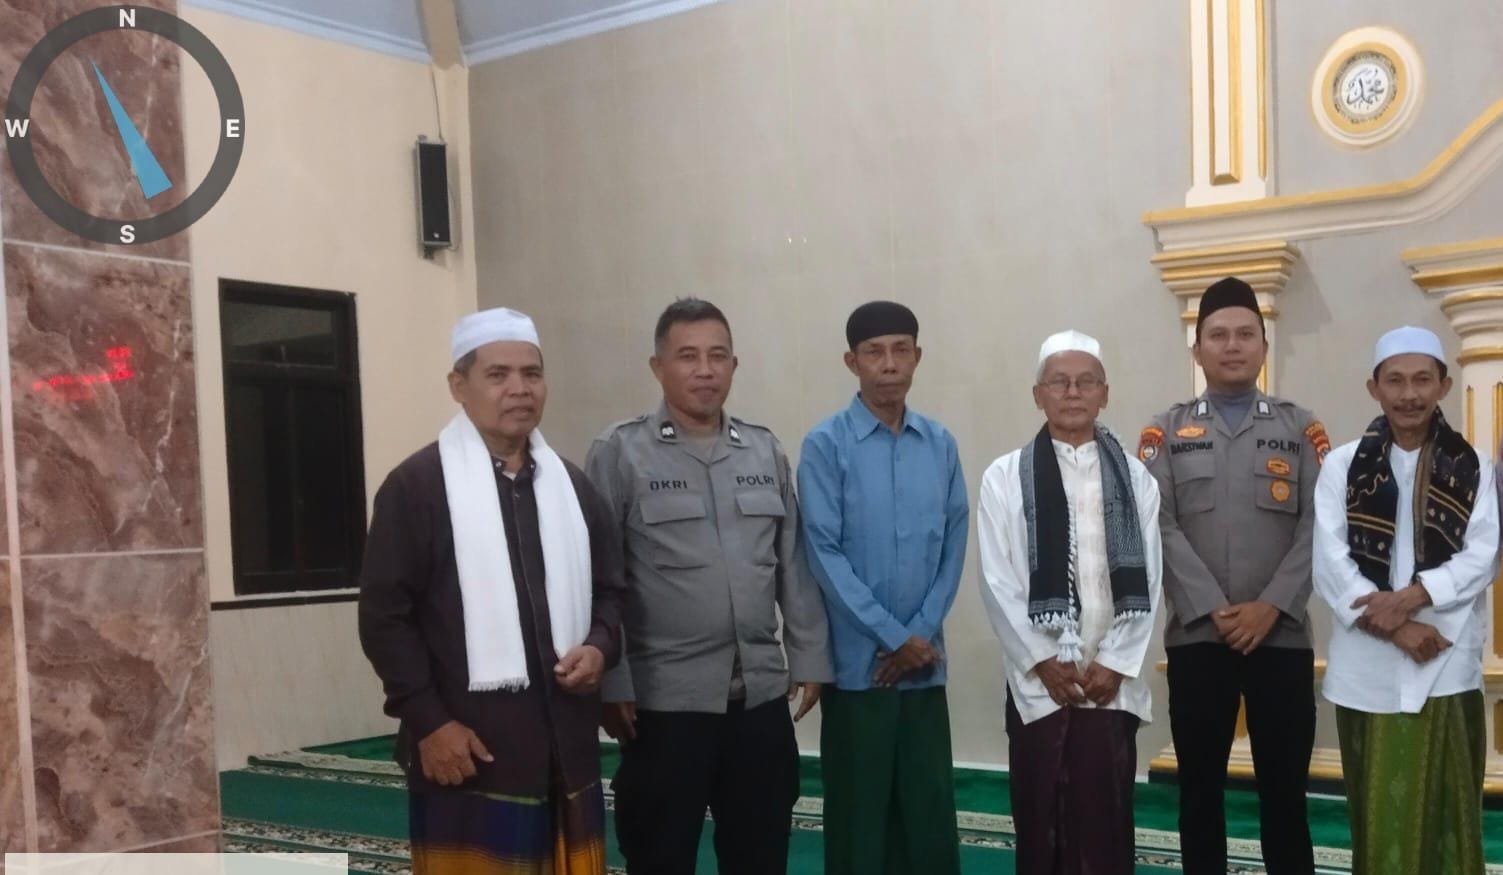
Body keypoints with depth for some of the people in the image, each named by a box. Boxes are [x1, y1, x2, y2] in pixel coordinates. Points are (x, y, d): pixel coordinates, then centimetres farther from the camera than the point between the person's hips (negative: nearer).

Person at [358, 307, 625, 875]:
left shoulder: (572, 486, 14)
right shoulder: (415, 485, -5)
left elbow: (609, 589, 20)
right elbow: (384, 616, -8)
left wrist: (600, 646, -1)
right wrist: (428, 721, -14)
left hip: (566, 745, 6)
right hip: (466, 750, -6)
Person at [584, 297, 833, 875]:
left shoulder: (766, 451, 8)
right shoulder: (620, 452, -4)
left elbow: (794, 566, 10)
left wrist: (810, 658, 7)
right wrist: (611, 683, -9)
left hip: (761, 696, 4)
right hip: (664, 700, -4)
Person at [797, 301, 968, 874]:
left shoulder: (940, 444, 5)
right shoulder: (826, 445, -7)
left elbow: (953, 547, 5)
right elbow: (824, 554, -11)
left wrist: (922, 635, -6)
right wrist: (893, 638, -11)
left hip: (926, 663, 3)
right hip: (858, 662, -3)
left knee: (931, 811, 9)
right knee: (859, 814, 6)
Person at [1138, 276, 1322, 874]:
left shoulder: (1301, 428, 8)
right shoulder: (1166, 432, 7)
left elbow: (1319, 526, -2)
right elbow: (1160, 527, -4)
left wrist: (1272, 606, -13)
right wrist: (1211, 610, -14)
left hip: (1282, 636, 0)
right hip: (1195, 638, 0)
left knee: (1284, 791, 6)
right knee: (1200, 789, 8)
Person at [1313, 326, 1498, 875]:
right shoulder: (1342, 465, 3)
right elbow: (1331, 564, -5)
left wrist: (1409, 597, -17)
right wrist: (1395, 629, -14)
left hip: (1447, 665, 0)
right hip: (1368, 665, 0)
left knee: (1447, 806, 4)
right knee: (1379, 812, 5)